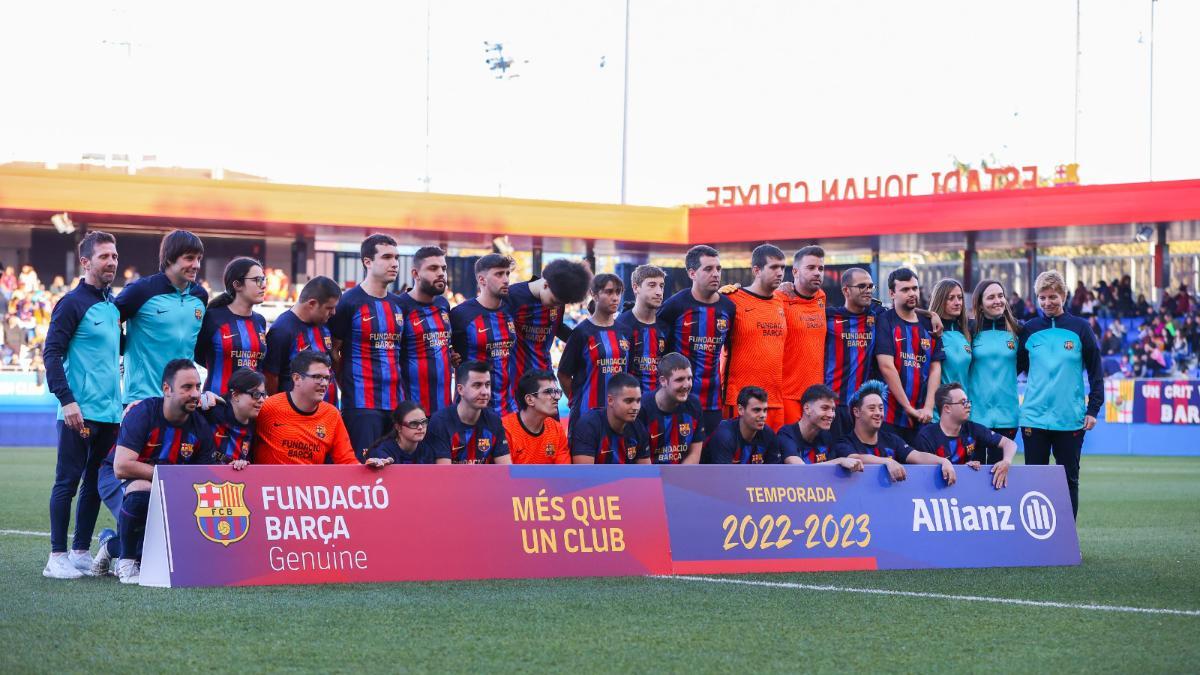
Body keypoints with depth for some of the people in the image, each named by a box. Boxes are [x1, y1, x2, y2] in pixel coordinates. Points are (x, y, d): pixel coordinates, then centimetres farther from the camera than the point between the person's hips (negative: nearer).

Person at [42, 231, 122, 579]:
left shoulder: (113, 305, 13)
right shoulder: (73, 303, -8)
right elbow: (51, 354, -12)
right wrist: (67, 400, -20)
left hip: (110, 414, 7)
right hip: (80, 413, -7)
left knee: (96, 484, 11)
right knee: (68, 482, -3)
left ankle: (81, 552, 18)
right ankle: (57, 557, 1)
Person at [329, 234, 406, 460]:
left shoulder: (399, 305, 15)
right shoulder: (349, 303, -5)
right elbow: (332, 352, -2)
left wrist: (400, 392, 14)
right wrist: (350, 389, 1)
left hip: (396, 402, 6)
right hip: (362, 405, -6)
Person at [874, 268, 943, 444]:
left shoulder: (929, 326, 14)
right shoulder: (885, 322, -2)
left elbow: (935, 368, 9)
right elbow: (886, 367, -11)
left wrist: (928, 407, -5)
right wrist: (909, 408, -13)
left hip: (921, 419, 5)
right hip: (891, 416, -5)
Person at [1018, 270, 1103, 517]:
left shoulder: (1079, 328, 1)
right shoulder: (1029, 329, 6)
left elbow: (1095, 371, 3)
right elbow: (1016, 367, 11)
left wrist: (1093, 409, -3)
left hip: (1071, 419, -1)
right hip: (1034, 419, 1)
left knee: (1069, 478, 5)